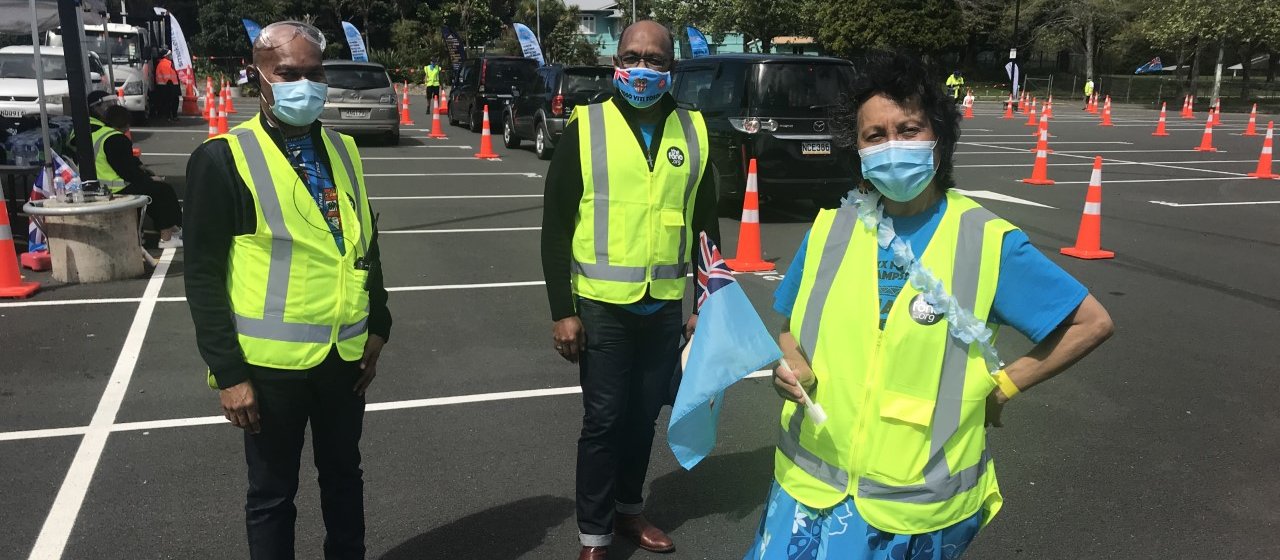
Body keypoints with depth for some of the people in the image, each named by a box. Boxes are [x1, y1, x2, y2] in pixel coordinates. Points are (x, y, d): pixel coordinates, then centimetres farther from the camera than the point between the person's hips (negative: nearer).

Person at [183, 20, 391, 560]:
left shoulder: (342, 150, 7)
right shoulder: (222, 159, -10)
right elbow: (203, 276, -10)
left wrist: (376, 328, 8)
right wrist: (228, 373, -12)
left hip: (344, 353, 5)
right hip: (270, 360, -5)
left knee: (343, 475, 20)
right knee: (272, 492, 12)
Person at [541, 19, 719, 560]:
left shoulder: (693, 130, 4)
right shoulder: (586, 126, -5)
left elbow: (705, 224, 10)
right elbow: (555, 225, -4)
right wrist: (562, 310, -8)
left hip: (665, 306, 3)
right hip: (601, 305, -3)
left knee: (643, 415, 15)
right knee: (603, 419, 4)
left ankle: (629, 510, 36)